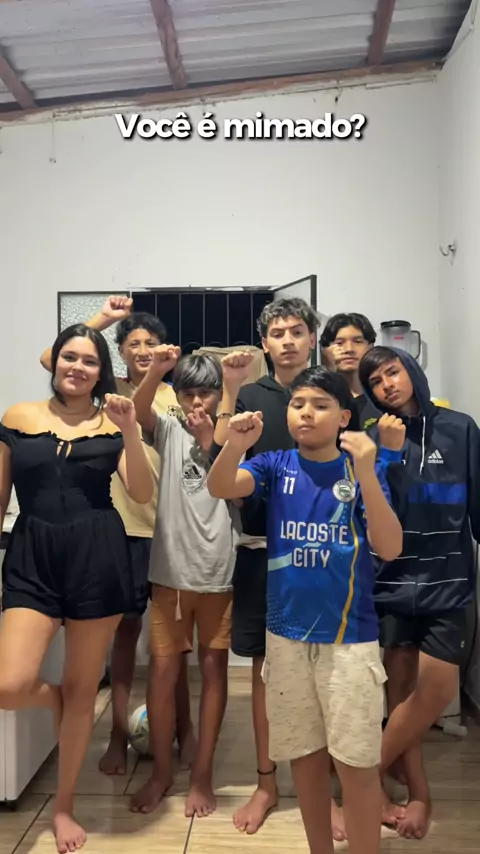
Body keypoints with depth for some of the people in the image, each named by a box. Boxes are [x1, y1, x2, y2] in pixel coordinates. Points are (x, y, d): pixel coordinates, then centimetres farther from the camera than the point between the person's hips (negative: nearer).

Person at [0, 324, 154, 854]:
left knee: (83, 689, 10)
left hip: (98, 558, 0)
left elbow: (142, 495, -6)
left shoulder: (113, 423, 4)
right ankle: (51, 697, 26)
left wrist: (130, 432, -18)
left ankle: (64, 806, 34)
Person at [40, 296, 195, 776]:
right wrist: (103, 319, -11)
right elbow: (51, 359, -10)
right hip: (120, 526, 1)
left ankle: (182, 728, 29)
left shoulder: (175, 399, 2)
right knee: (126, 627, 12)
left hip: (167, 527, 0)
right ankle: (119, 733, 26)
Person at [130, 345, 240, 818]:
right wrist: (155, 370, -36)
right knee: (162, 669, 7)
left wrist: (210, 443, -16)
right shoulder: (168, 430, 2)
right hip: (171, 570, 0)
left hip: (219, 571, 0)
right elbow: (138, 411, -18)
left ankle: (202, 774, 24)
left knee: (213, 668, 9)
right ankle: (161, 769, 27)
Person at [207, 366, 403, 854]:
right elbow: (220, 488, -18)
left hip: (350, 637, -2)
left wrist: (366, 474, -29)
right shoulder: (276, 466, -1)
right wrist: (235, 444, -39)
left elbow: (390, 549, -15)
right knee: (304, 753, 17)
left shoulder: (364, 471, -5)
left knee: (356, 762, 3)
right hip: (287, 635, 3)